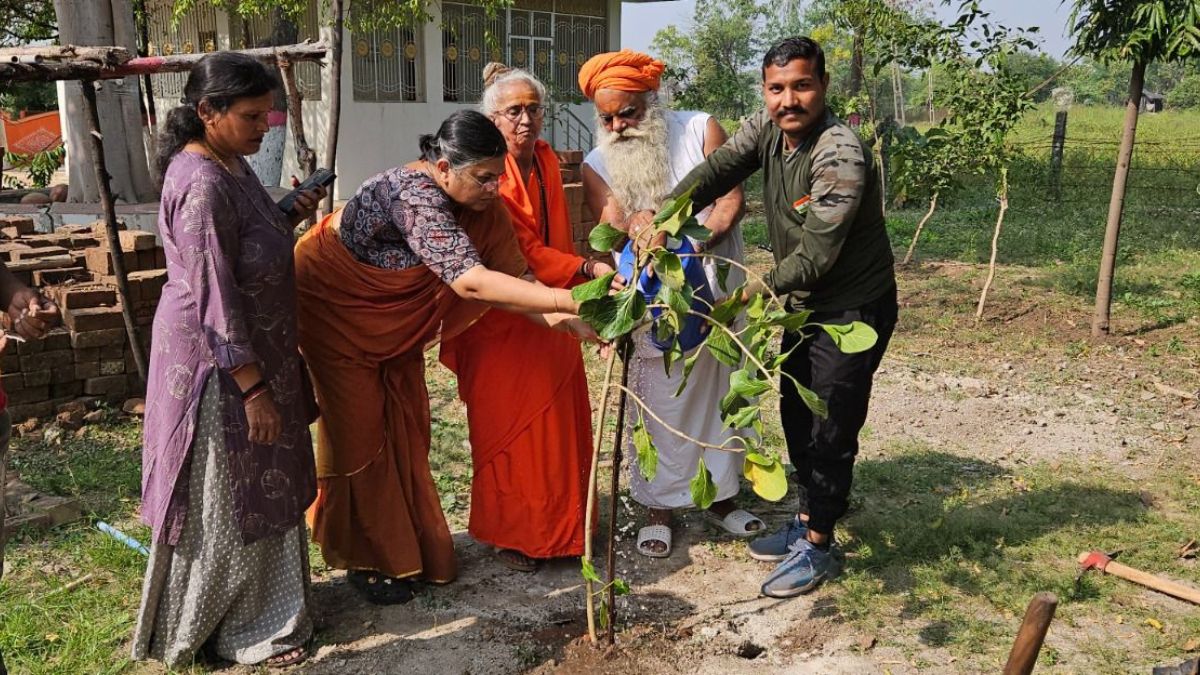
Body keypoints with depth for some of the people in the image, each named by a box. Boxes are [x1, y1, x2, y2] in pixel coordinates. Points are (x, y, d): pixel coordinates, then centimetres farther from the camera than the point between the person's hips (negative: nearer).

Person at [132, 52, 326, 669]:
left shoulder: (230, 165, 6)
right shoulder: (202, 184, -23)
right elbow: (211, 300, -24)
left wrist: (291, 218, 1)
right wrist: (253, 386, -21)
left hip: (254, 351, 10)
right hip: (221, 366, -10)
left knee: (259, 488, 20)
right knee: (231, 497, 6)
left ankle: (258, 607, 38)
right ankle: (240, 632, 24)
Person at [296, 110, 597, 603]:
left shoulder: (473, 201, -13)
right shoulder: (414, 195, -37)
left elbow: (491, 277, -13)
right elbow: (469, 282, -47)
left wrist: (556, 318, -27)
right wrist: (571, 299, -51)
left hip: (391, 314, 7)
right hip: (334, 303, -7)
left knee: (405, 423, 9)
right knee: (360, 427, 0)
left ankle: (408, 547, 23)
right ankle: (367, 561, 16)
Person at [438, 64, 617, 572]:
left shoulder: (547, 159, 9)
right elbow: (523, 250, -21)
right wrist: (587, 269, -28)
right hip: (501, 321, -7)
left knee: (558, 421, 11)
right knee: (508, 425, 2)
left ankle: (558, 523, 27)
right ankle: (510, 535, 17)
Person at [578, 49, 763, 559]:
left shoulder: (701, 130, -5)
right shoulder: (598, 166, -3)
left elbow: (732, 199, -13)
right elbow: (615, 231, -14)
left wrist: (696, 240, -31)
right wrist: (642, 231, -38)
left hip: (718, 293, 1)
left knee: (723, 396, 13)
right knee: (660, 407, 4)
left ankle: (720, 497, 31)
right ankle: (659, 509, 19)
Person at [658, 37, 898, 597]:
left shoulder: (840, 156, -29)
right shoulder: (766, 127, -5)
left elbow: (813, 259, -29)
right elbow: (717, 171, -14)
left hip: (853, 308, -8)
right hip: (804, 302, 9)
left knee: (830, 430, 2)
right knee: (796, 415, 18)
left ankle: (817, 548, 19)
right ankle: (806, 522, 36)